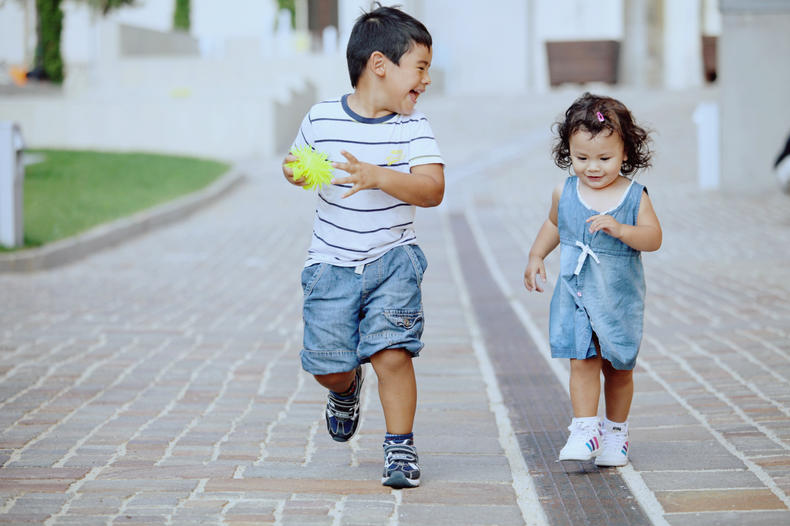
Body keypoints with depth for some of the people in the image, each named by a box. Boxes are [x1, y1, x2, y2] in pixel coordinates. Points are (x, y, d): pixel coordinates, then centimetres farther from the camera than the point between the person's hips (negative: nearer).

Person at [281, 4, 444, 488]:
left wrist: (378, 177, -32)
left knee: (392, 353, -14)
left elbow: (433, 190, -19)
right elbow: (296, 161, 13)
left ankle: (401, 448, 3)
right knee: (327, 365, 5)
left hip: (393, 259, -1)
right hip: (333, 262, 1)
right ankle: (347, 389, 42)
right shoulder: (322, 119, -5)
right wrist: (294, 171, -11)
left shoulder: (413, 127, -7)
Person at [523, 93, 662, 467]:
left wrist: (620, 229, -31)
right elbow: (554, 226, 21)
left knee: (618, 367, 10)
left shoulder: (634, 196, -7)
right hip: (576, 296, 1)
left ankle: (615, 432, 25)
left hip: (619, 299, -1)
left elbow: (653, 238, -15)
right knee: (583, 362, -11)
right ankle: (585, 431, -10)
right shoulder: (565, 193, 1)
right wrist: (536, 256, 9)